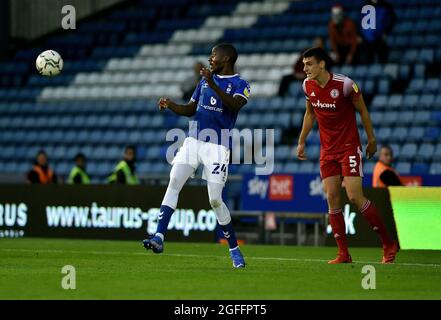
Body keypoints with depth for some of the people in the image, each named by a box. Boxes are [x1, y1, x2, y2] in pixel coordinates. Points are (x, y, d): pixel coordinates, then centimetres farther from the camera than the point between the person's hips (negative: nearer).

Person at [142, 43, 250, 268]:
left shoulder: (240, 85, -2)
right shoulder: (205, 80, 16)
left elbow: (235, 105, -24)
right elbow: (190, 109, 21)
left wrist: (213, 85, -34)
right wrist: (170, 105, 1)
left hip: (218, 146, -5)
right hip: (193, 140, 5)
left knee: (215, 200, -7)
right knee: (173, 183, -12)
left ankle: (234, 250, 8)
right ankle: (159, 237, -17)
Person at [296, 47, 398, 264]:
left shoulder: (344, 84, -17)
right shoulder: (308, 86, 0)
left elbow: (362, 110, -4)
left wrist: (371, 139, 1)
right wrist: (301, 142, 16)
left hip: (349, 147, -5)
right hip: (327, 150, 6)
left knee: (355, 197, -13)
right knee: (332, 198, -2)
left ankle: (388, 244, 0)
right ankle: (343, 254, 3)